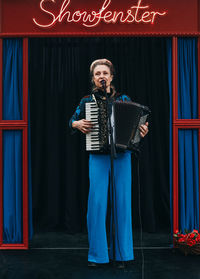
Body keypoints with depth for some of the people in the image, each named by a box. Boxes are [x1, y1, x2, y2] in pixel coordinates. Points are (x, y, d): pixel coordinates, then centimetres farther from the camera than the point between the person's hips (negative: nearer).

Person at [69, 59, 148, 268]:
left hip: (121, 156, 0)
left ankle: (121, 253, 16)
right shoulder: (87, 101, 7)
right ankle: (97, 254, 10)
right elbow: (72, 120, 15)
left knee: (121, 202, 3)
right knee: (97, 202, -3)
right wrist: (78, 124, -7)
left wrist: (142, 131, -13)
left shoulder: (123, 99, 6)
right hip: (98, 157, 0)